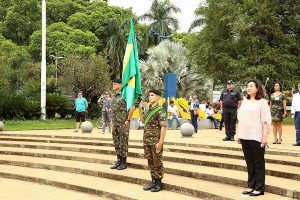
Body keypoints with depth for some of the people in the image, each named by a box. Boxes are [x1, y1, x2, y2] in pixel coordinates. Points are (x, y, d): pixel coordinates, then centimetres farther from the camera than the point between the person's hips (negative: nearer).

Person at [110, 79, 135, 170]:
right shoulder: (113, 96, 14)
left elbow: (132, 107, -14)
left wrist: (128, 120, -16)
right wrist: (113, 121, 17)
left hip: (123, 124, -8)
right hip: (115, 124, 8)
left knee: (123, 144, -3)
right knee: (116, 143, 11)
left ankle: (124, 163, 5)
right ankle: (119, 161, 20)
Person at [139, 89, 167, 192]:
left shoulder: (160, 110, -12)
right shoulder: (149, 109, 13)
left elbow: (163, 127, -16)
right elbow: (143, 121, 26)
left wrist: (160, 142, -21)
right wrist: (140, 109, 14)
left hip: (155, 141, -8)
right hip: (147, 141, 8)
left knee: (157, 162, 1)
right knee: (150, 162, 13)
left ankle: (158, 184, 10)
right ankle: (153, 182, 24)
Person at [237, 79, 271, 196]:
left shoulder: (262, 102, -1)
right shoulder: (244, 102, 16)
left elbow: (266, 121, -6)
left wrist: (265, 136, -13)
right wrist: (238, 135, 15)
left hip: (256, 137, -6)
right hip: (244, 136, 6)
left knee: (258, 163, 0)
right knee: (249, 162, 10)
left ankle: (259, 188, 6)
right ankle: (251, 186, 18)